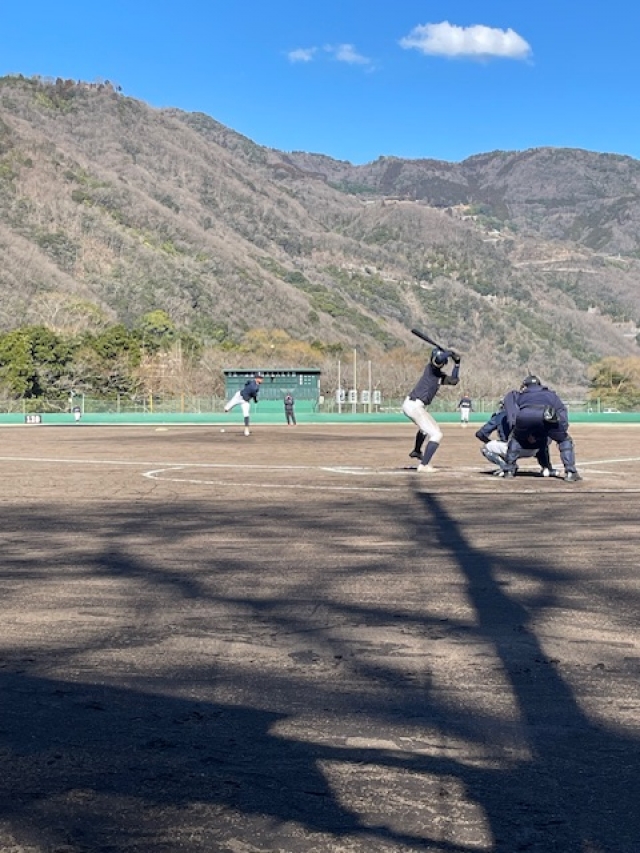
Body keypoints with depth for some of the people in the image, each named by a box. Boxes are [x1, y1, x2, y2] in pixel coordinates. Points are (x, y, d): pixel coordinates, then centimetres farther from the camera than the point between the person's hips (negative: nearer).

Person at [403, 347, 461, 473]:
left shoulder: (440, 375, 16)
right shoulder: (432, 367, -8)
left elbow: (454, 380, 20)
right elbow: (438, 358, -30)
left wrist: (457, 363, 16)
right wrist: (450, 352, -11)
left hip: (411, 405, 10)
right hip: (414, 406, -10)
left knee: (426, 427, 38)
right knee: (436, 434, -9)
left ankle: (416, 451, 60)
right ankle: (423, 466, -12)